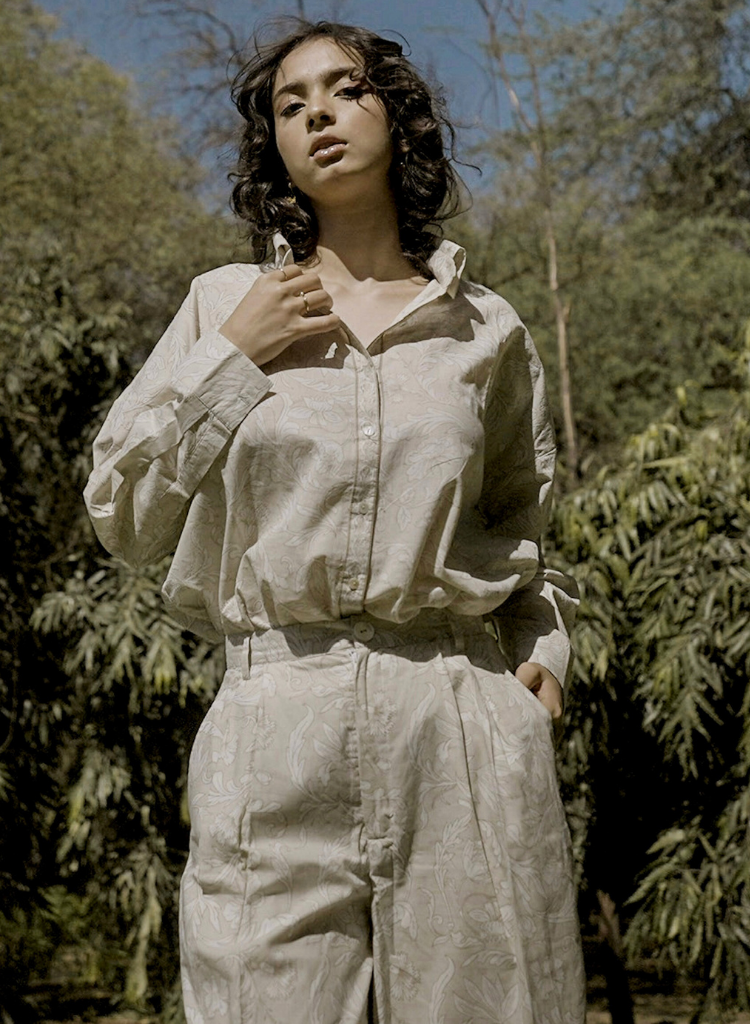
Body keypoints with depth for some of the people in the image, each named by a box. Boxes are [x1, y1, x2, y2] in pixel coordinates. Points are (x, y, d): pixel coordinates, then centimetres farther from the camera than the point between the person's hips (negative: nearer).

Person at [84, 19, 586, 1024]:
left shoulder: (486, 331, 12)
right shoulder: (225, 305, 10)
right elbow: (123, 514, 8)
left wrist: (544, 646, 9)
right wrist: (233, 358, 0)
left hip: (467, 723, 1)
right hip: (274, 720, -1)